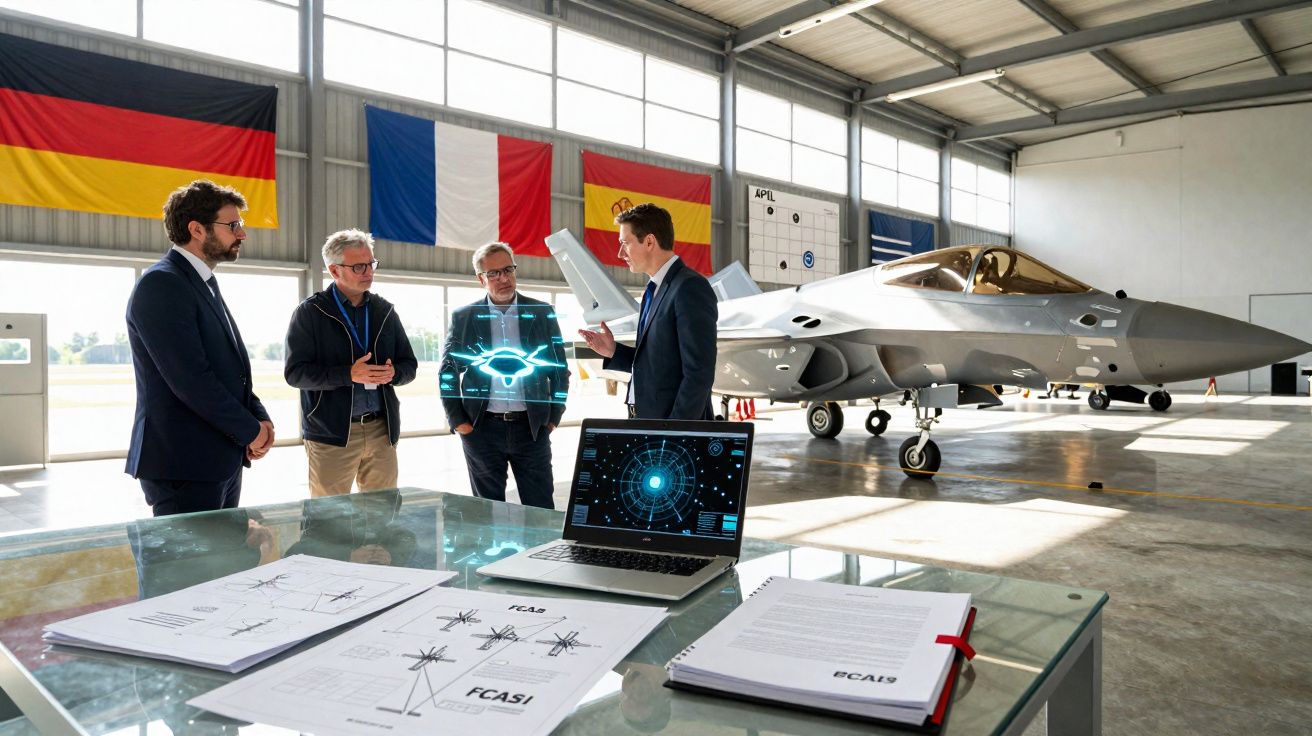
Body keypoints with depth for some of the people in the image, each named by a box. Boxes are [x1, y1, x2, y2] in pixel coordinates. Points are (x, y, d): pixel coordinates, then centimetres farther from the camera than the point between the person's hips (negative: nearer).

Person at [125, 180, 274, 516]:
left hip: (222, 459, 9)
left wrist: (260, 417, 1)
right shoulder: (161, 284, -13)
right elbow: (191, 379, -21)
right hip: (184, 464, -9)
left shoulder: (205, 284, 16)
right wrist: (250, 430, -12)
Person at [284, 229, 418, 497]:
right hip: (331, 434, -4)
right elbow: (294, 372, -7)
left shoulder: (385, 311, 12)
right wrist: (349, 374, -20)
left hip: (382, 430, 4)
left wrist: (393, 373, -9)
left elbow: (409, 365, 15)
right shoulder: (310, 312, 0)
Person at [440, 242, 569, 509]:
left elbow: (560, 369, 7)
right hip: (482, 428, 0)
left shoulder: (542, 313, 3)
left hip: (532, 427, 0)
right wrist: (457, 422, -1)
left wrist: (553, 417, 3)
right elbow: (447, 373, 6)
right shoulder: (463, 317, 2)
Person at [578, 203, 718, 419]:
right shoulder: (655, 290, 13)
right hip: (645, 419, 9)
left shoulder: (690, 288, -15)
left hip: (677, 424, -9)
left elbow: (699, 373, -20)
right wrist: (613, 351, 4)